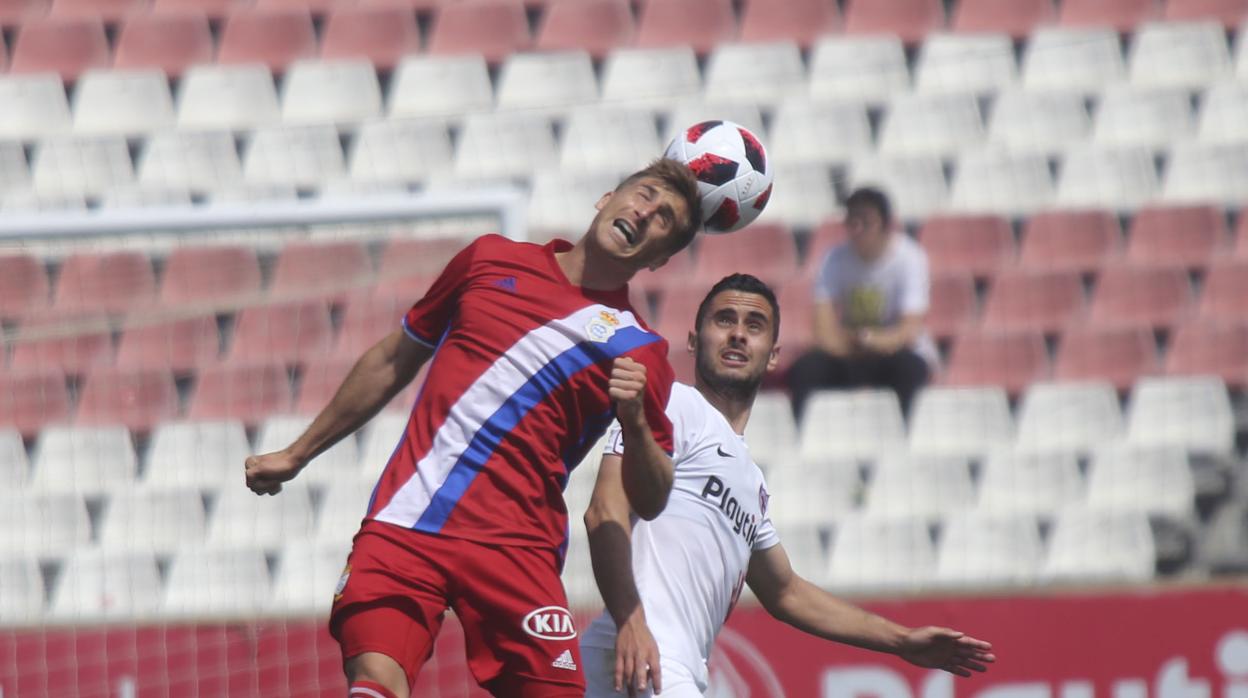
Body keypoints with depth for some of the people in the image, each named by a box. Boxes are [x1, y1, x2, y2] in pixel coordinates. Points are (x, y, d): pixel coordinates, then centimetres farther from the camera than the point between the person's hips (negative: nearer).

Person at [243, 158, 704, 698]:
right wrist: (297, 454, 31)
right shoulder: (491, 259, 14)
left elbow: (650, 502, 7)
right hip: (402, 526, 1)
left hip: (515, 549, 0)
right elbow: (394, 361, 25)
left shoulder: (638, 352, 7)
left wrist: (636, 423, -14)